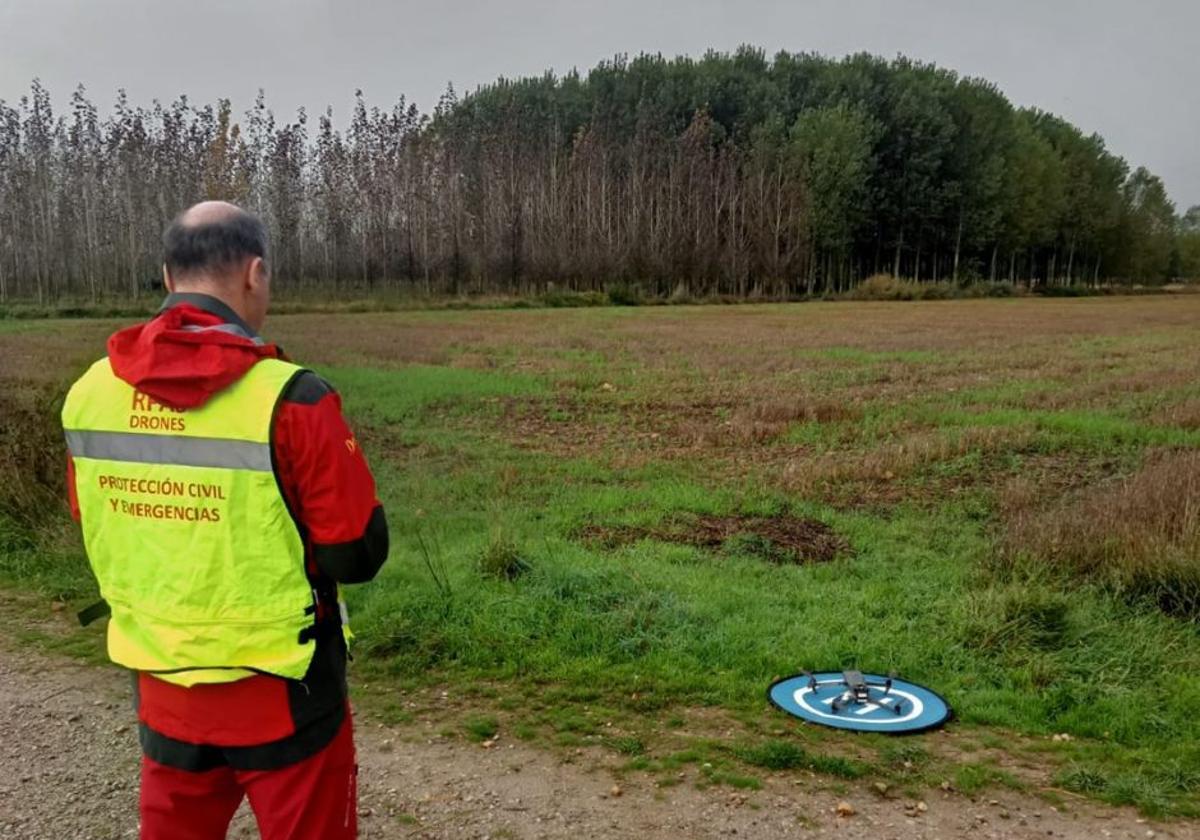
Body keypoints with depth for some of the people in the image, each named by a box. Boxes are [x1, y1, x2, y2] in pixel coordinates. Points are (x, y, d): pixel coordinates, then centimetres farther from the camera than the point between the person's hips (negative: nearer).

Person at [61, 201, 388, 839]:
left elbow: (101, 532, 8)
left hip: (160, 688, 5)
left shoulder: (90, 392, -5)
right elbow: (359, 554, -16)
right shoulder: (289, 399, -22)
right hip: (280, 695, -4)